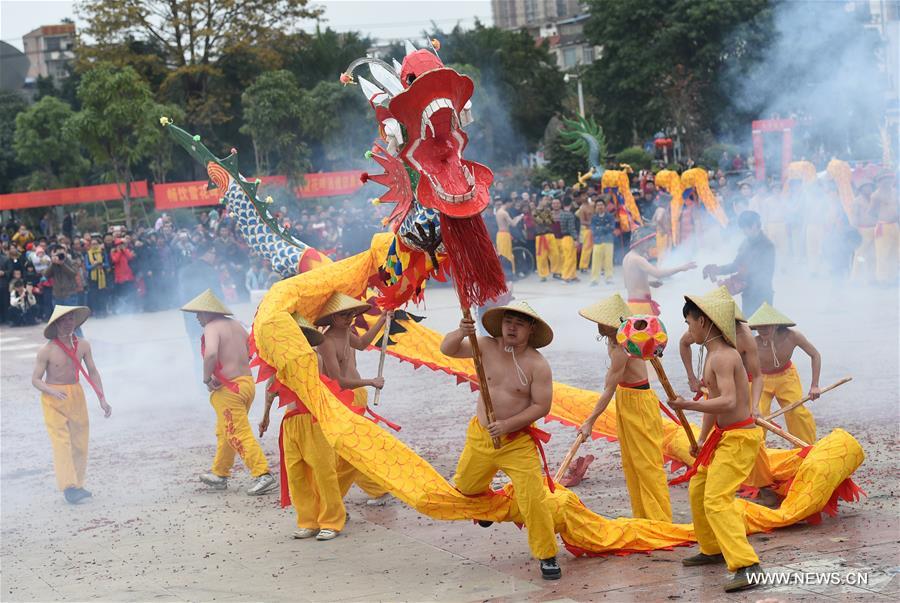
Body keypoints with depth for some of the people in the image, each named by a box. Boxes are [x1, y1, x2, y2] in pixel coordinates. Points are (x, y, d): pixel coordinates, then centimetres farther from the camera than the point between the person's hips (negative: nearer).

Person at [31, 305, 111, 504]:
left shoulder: (83, 346, -1)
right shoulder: (47, 351, -13)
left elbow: (93, 372, 9)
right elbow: (35, 379, -9)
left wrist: (102, 400, 4)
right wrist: (53, 392, -27)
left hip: (76, 395, 5)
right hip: (53, 399, -5)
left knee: (80, 442, 5)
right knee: (61, 441, -12)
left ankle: (77, 485, 15)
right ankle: (68, 487, -18)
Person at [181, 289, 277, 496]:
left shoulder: (212, 328, -13)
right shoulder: (235, 325, 13)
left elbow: (211, 354, -31)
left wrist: (207, 379, -16)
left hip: (228, 389, -9)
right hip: (247, 383, 9)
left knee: (239, 435, -6)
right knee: (224, 432, 21)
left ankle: (263, 475, -13)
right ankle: (219, 474, 32)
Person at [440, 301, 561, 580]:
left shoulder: (538, 365, -16)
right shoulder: (486, 346, -6)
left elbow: (541, 406, -16)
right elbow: (447, 348, -9)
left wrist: (507, 425, -24)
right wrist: (461, 333, -32)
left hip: (518, 441, -4)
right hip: (480, 436, 4)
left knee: (533, 498, -13)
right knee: (465, 487, 22)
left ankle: (547, 556, 2)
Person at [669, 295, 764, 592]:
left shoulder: (722, 357, -21)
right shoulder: (713, 354, 10)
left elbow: (728, 401, -33)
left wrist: (687, 405, -36)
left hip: (739, 437, -10)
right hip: (724, 435, 10)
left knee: (716, 500, -19)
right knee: (698, 489, 21)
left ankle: (747, 567, -25)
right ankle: (713, 549, 37)